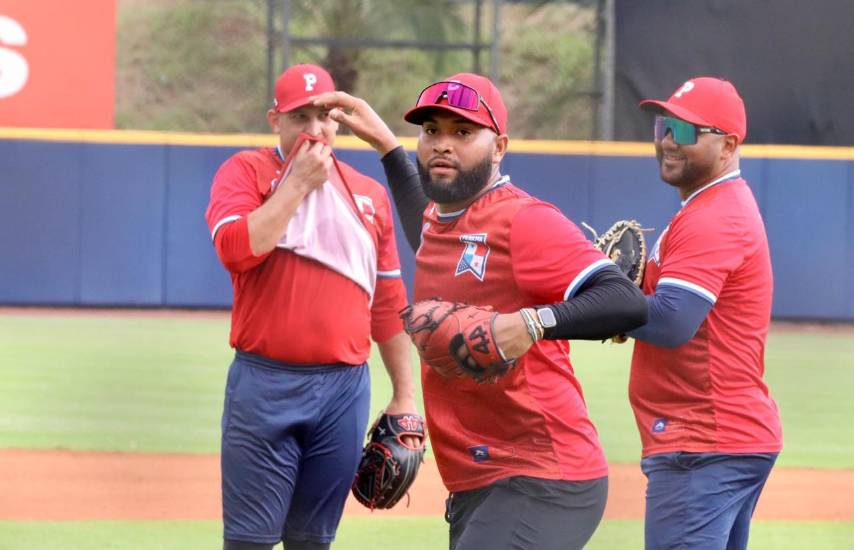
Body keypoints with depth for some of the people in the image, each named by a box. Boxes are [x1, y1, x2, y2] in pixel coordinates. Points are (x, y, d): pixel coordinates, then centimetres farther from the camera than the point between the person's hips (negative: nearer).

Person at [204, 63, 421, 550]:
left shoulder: (369, 194, 14)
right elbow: (236, 249, -17)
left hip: (346, 388, 4)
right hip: (266, 386, -4)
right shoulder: (246, 173, 2)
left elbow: (389, 304, 16)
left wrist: (405, 395, 13)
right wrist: (297, 182, -11)